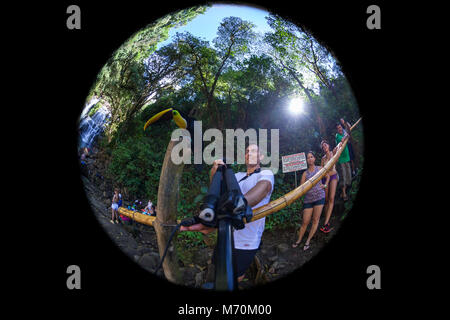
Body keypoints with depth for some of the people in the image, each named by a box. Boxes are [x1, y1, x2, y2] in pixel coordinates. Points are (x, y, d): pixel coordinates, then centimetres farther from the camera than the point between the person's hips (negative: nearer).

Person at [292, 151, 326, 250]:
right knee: (305, 222, -1)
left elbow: (327, 176, 23)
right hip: (308, 199, 0)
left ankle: (308, 241, 9)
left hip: (319, 197, 0)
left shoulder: (319, 169, 6)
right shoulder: (305, 173, 5)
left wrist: (325, 185, 8)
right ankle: (299, 240, 12)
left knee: (315, 220, 0)